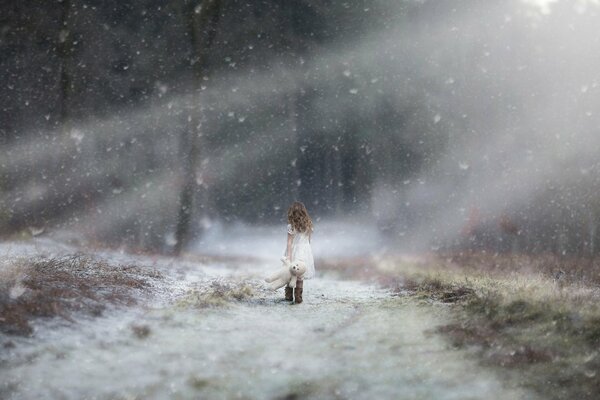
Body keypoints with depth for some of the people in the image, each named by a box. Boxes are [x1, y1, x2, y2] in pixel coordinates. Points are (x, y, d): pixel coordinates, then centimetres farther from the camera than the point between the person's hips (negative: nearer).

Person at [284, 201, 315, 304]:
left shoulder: (291, 226, -11)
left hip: (294, 251, -4)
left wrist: (288, 256, -11)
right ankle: (298, 298, 9)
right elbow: (308, 240, 10)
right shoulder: (308, 224, 3)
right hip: (305, 250, 4)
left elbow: (289, 243, -12)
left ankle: (289, 296, 14)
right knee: (300, 277, 6)